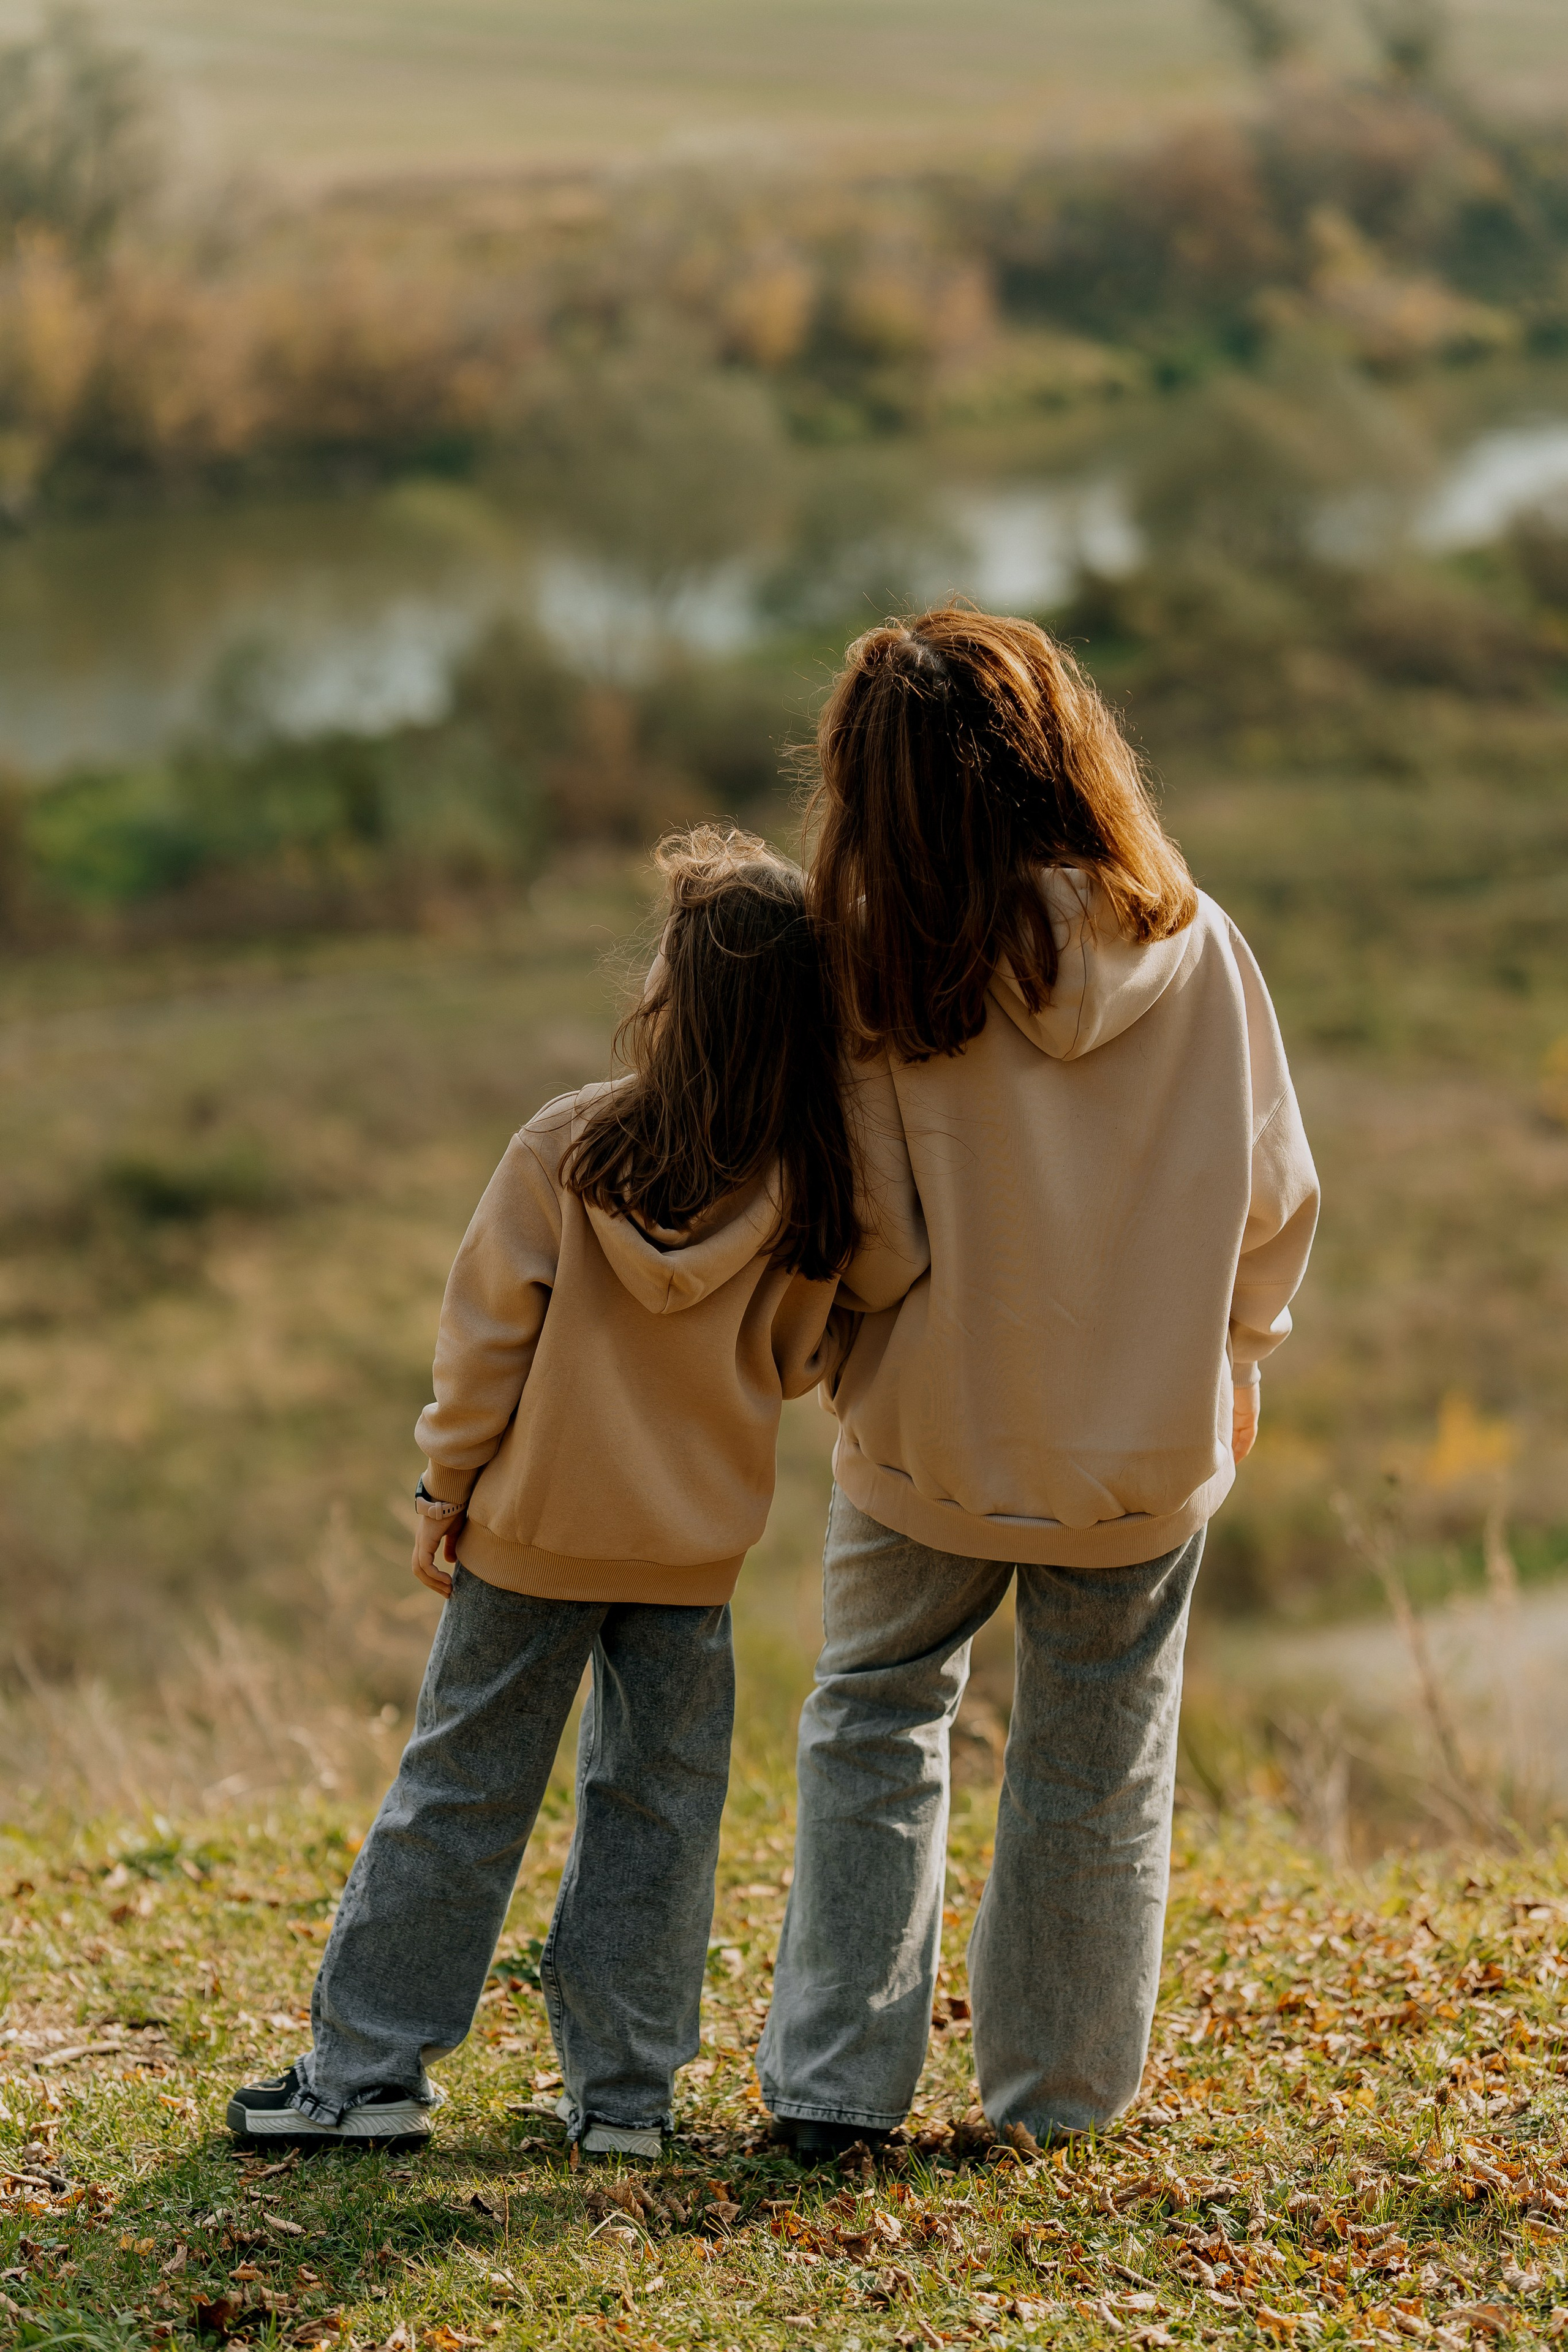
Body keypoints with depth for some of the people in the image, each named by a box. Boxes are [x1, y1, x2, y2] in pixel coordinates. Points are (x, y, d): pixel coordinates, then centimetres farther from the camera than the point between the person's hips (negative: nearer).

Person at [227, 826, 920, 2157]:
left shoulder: (568, 1149, -16)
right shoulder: (815, 1193, -12)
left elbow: (488, 1335, -10)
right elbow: (796, 1361, 0)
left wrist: (447, 1484, 2)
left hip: (539, 1525, -1)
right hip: (697, 1543, 1)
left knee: (463, 1791, 8)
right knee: (658, 1802, 13)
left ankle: (368, 2069, 14)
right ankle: (626, 2087, 17)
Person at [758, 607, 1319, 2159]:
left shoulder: (881, 971, -18)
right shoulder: (1191, 945, -11)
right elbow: (1275, 1191, -3)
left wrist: (828, 1356, 9)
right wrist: (1232, 1348, 14)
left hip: (933, 1433, -1)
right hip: (1148, 1443, 2)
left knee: (874, 1723, 18)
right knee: (1098, 1765, 16)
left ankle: (833, 2079, 17)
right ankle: (1056, 2091, 27)